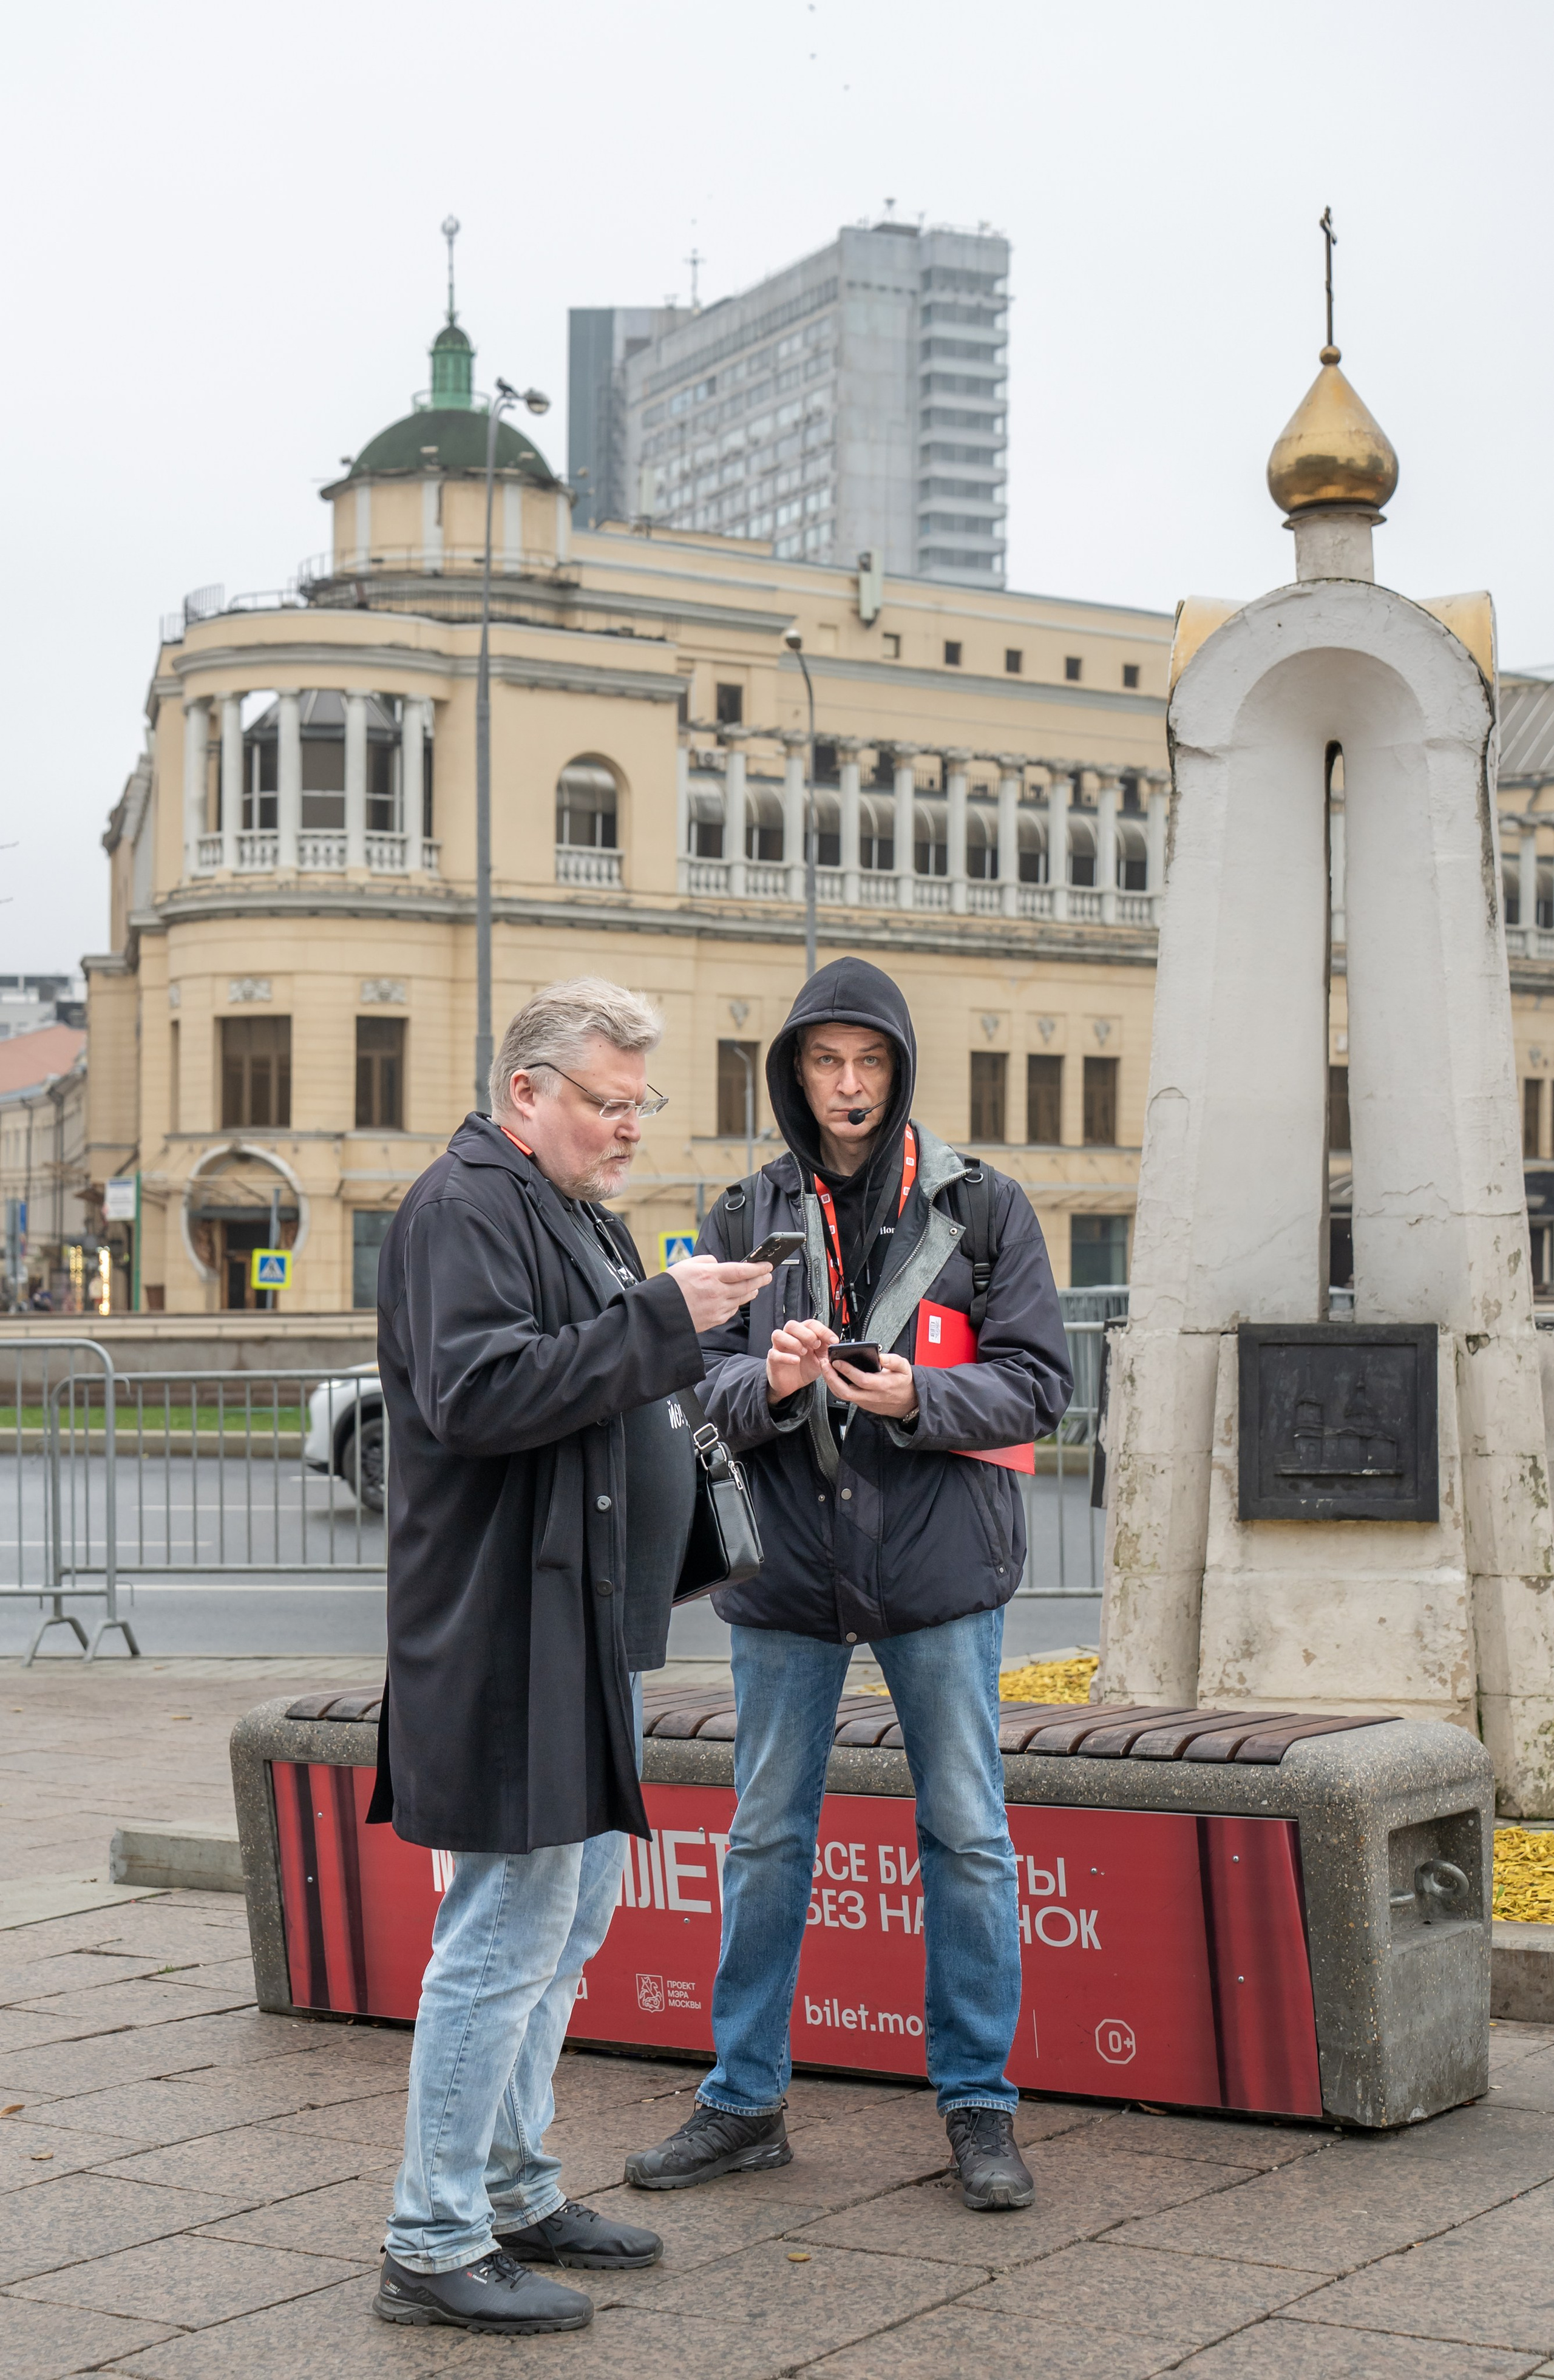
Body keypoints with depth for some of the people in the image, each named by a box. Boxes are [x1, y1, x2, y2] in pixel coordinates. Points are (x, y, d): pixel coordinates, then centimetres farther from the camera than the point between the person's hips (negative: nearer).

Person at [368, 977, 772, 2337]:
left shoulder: (577, 1213, 21)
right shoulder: (469, 1205, -11)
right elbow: (479, 1392, -25)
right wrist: (663, 1319, -24)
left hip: (591, 1627, 11)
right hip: (515, 1633, -11)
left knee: (570, 1917, 17)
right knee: (507, 1935, -7)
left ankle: (515, 2191, 28)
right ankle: (435, 2248, 1)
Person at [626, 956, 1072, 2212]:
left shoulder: (982, 1206, 1)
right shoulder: (748, 1216, 7)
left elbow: (1039, 1379, -3)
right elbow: (699, 1379, 4)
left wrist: (922, 1397, -20)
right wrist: (765, 1381, -17)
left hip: (940, 1565, -2)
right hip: (786, 1563, 2)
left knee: (968, 1836, 4)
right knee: (767, 1838, 10)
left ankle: (980, 2105, 17)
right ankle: (746, 2101, 22)